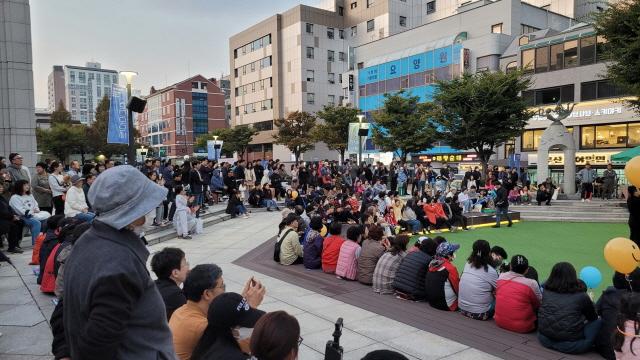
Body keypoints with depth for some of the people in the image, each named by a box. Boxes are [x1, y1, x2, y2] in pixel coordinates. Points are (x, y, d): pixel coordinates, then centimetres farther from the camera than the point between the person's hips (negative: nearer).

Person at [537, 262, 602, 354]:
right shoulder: (581, 296, -10)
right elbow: (593, 318, 7)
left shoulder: (546, 292, -2)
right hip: (571, 345, -4)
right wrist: (589, 302, 27)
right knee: (598, 322, 14)